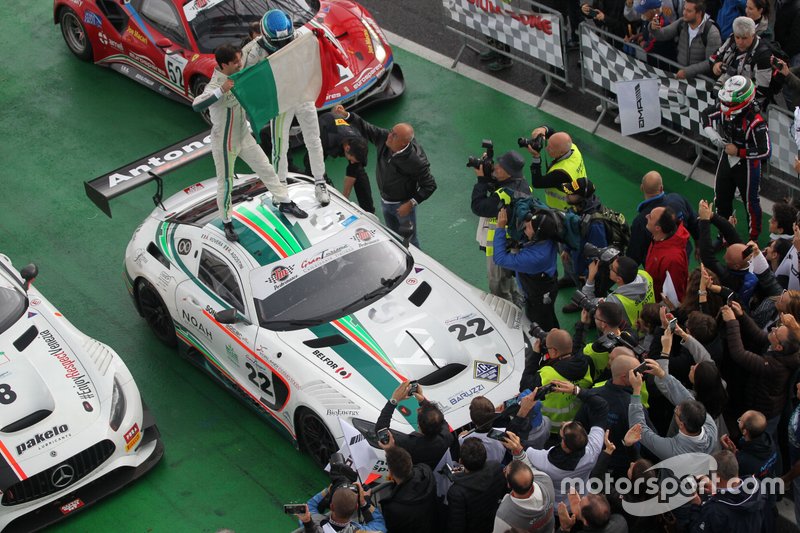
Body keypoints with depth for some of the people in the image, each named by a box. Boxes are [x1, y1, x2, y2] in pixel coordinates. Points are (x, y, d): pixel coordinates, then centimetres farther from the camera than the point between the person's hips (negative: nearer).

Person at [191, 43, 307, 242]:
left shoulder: (237, 77, -5)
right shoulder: (214, 86, -30)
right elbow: (196, 106, -49)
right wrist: (221, 90, -56)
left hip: (244, 136, 7)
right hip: (224, 143, -7)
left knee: (266, 169, 16)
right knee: (225, 183, 8)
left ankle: (285, 203, 32)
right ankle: (227, 223, 27)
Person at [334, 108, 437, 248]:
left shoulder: (416, 161, -33)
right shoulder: (384, 138, -18)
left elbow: (430, 185, -22)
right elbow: (365, 128, -5)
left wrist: (411, 204, -24)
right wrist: (346, 115, -17)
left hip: (403, 205, -6)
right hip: (385, 202, 6)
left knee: (409, 241, 9)